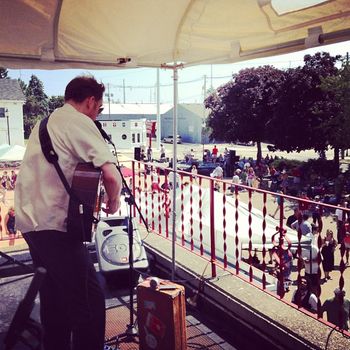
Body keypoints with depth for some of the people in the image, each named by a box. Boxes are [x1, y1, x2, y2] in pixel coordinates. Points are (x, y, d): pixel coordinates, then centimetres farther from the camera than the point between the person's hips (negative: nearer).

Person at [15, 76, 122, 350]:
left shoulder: (45, 122, 19)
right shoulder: (80, 122, -9)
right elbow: (111, 174, -21)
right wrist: (113, 201, -1)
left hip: (29, 219, 10)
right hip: (54, 223, -10)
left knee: (53, 294, 20)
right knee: (90, 298, -3)